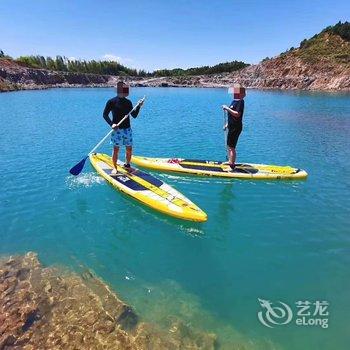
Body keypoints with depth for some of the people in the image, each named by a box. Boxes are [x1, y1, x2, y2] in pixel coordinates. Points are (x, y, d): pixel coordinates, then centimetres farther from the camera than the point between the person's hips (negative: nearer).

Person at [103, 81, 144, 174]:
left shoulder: (128, 102, 9)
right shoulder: (112, 102, -6)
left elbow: (134, 115, 10)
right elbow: (105, 115, -4)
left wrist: (139, 106, -3)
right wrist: (111, 124, -18)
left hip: (127, 129, 5)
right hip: (117, 129, -5)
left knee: (129, 149, 8)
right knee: (116, 149, -1)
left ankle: (127, 165, 27)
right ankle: (115, 168, 13)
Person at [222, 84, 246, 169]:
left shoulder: (240, 102, -16)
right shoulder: (235, 101, 13)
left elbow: (237, 114, -27)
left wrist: (227, 108, -23)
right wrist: (227, 124, 21)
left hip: (236, 128, -10)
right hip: (232, 127, 10)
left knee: (231, 147, -6)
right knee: (230, 146, 19)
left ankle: (231, 166, 2)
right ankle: (230, 162, 33)